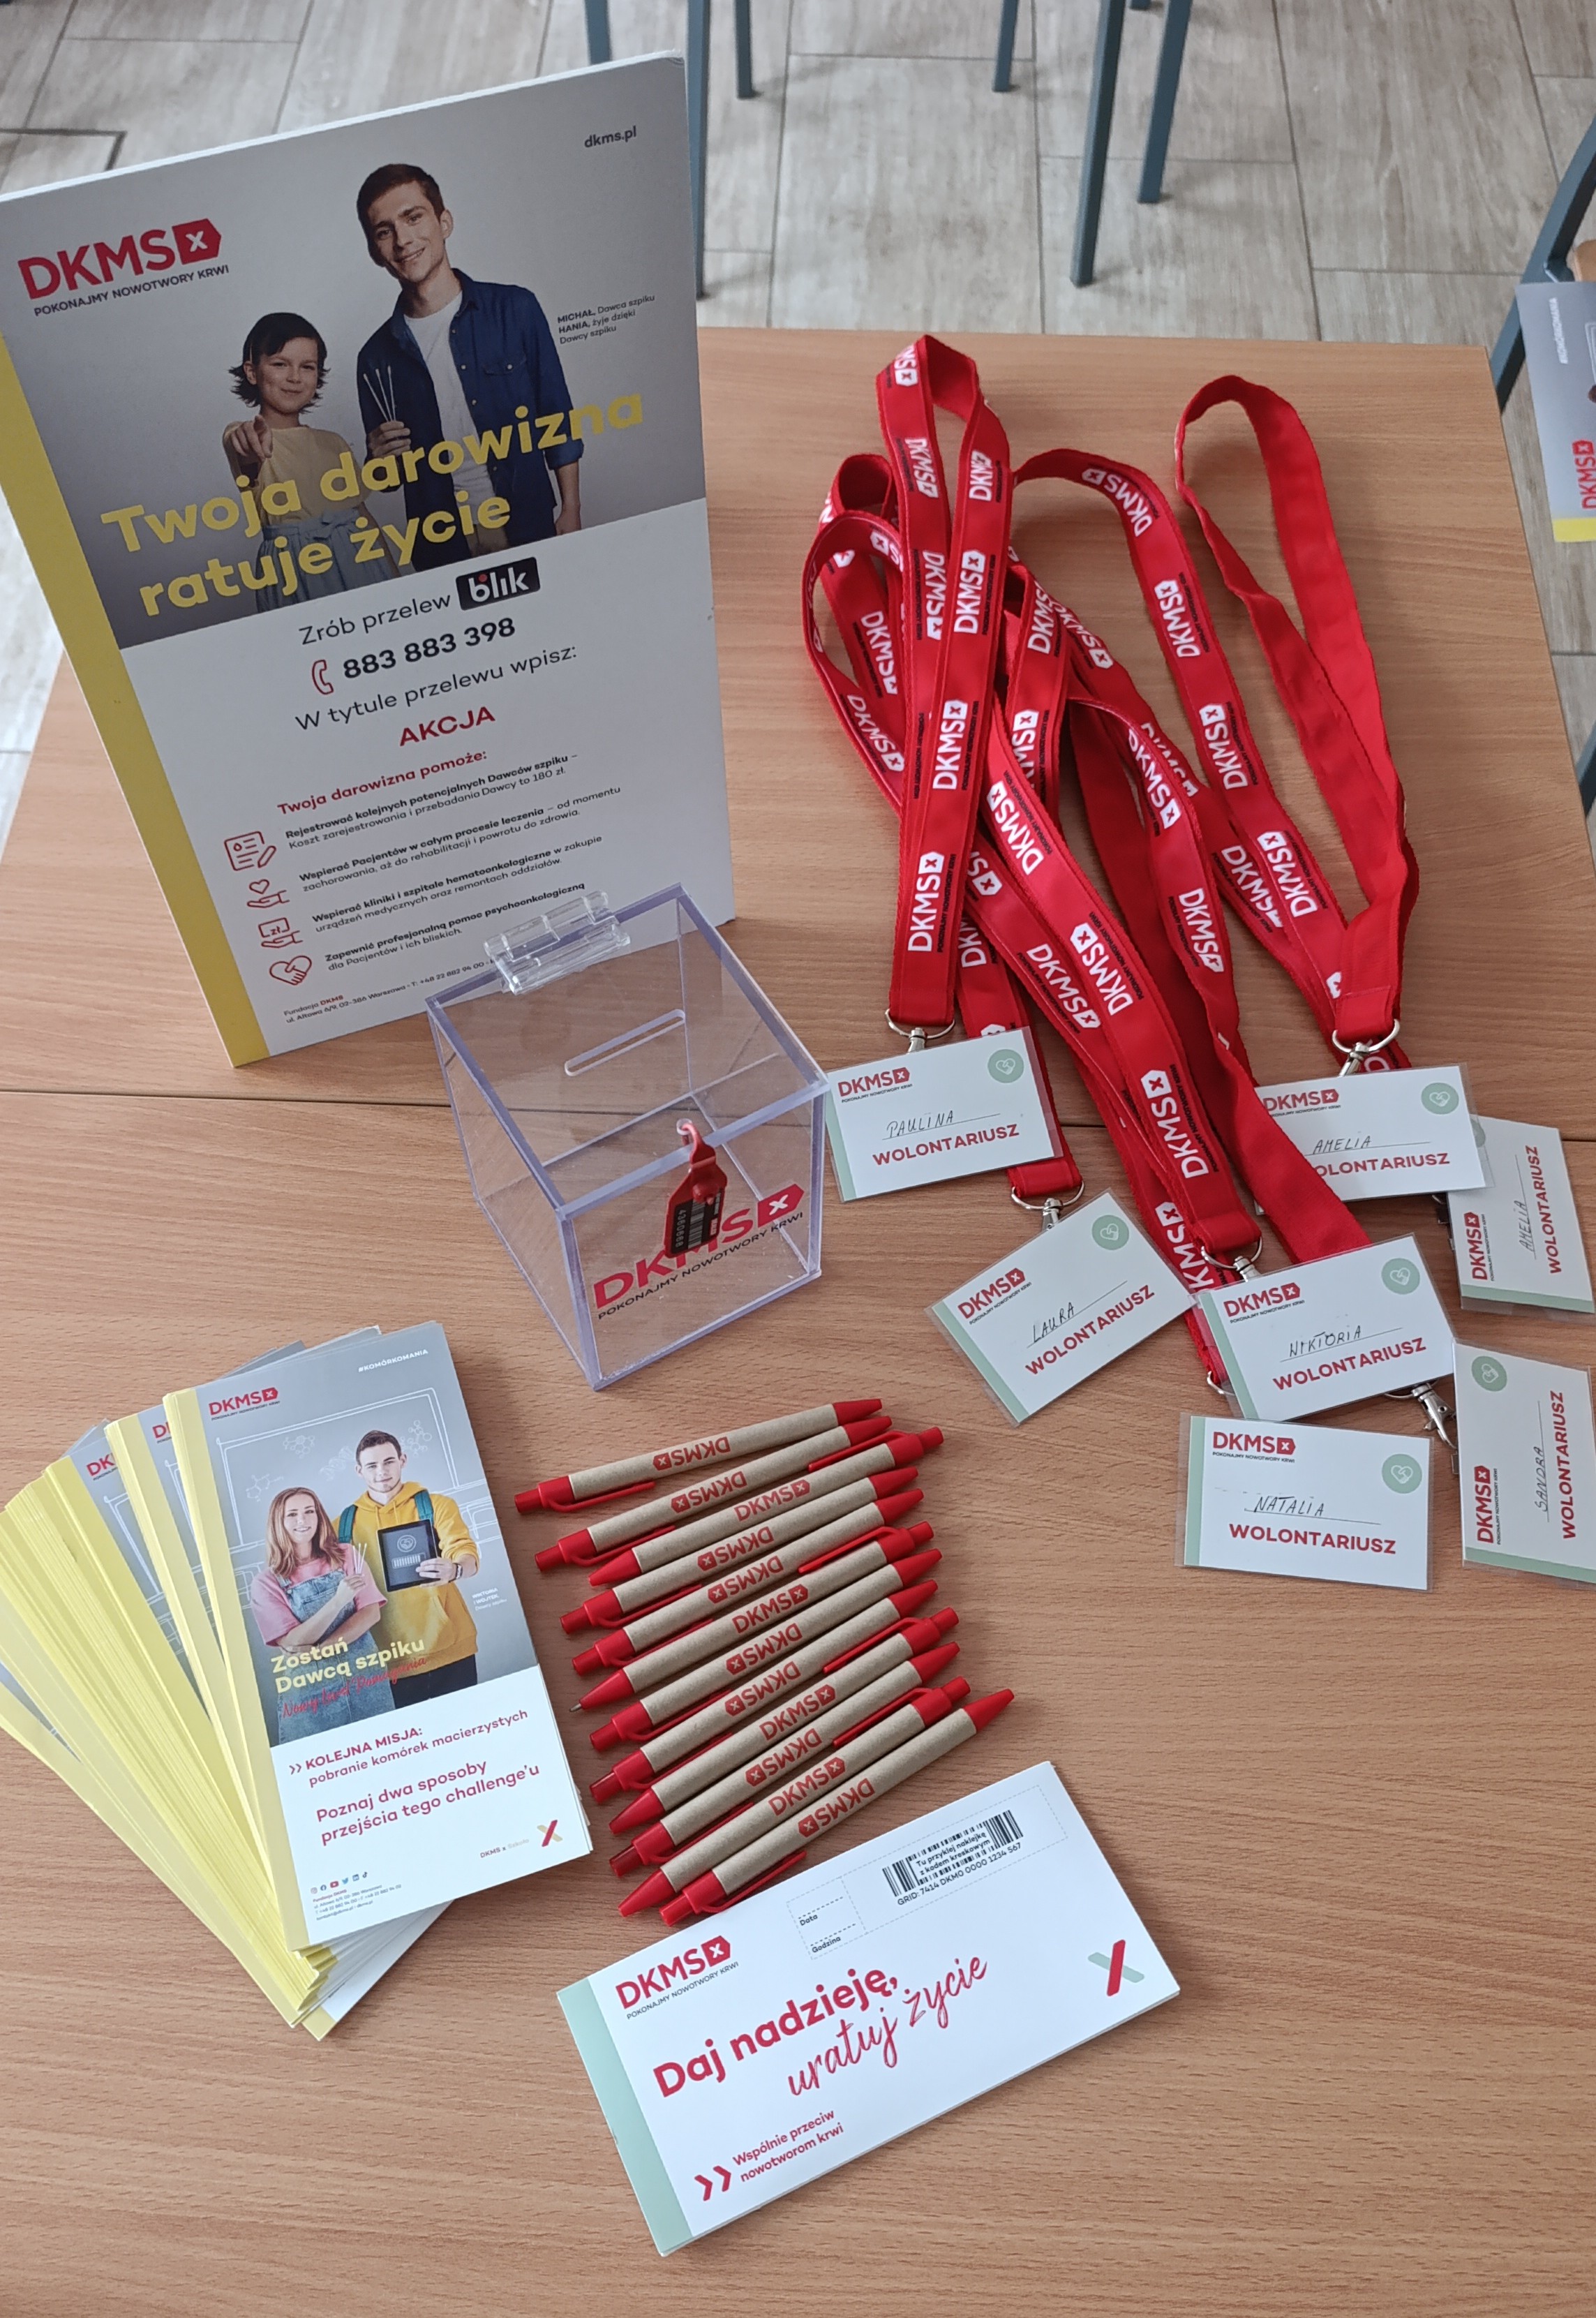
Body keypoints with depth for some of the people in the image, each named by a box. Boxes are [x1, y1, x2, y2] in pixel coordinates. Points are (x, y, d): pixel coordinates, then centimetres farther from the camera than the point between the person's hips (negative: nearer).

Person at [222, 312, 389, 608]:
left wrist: (395, 578, 6)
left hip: (359, 563, 4)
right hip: (296, 570, -4)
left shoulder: (334, 444, 17)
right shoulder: (242, 435, 0)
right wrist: (250, 457, -47)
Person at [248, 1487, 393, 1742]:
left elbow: (371, 1612, -4)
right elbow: (292, 1643, -12)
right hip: (310, 1687, -2)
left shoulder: (346, 1556, 3)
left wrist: (319, 1650, -16)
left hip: (363, 1673, 2)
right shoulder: (266, 1583, -3)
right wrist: (338, 1600, -26)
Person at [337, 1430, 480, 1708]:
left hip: (449, 1651, -1)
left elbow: (468, 1555, -10)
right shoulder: (344, 1525, 6)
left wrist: (454, 1570, -33)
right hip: (390, 1662, 1)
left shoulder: (436, 1505, 1)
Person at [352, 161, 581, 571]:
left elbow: (558, 421, 3)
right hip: (443, 550, 1)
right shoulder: (377, 357, 4)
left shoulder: (514, 309, 0)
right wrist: (382, 460, -10)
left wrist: (571, 515, -3)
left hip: (533, 530, -1)